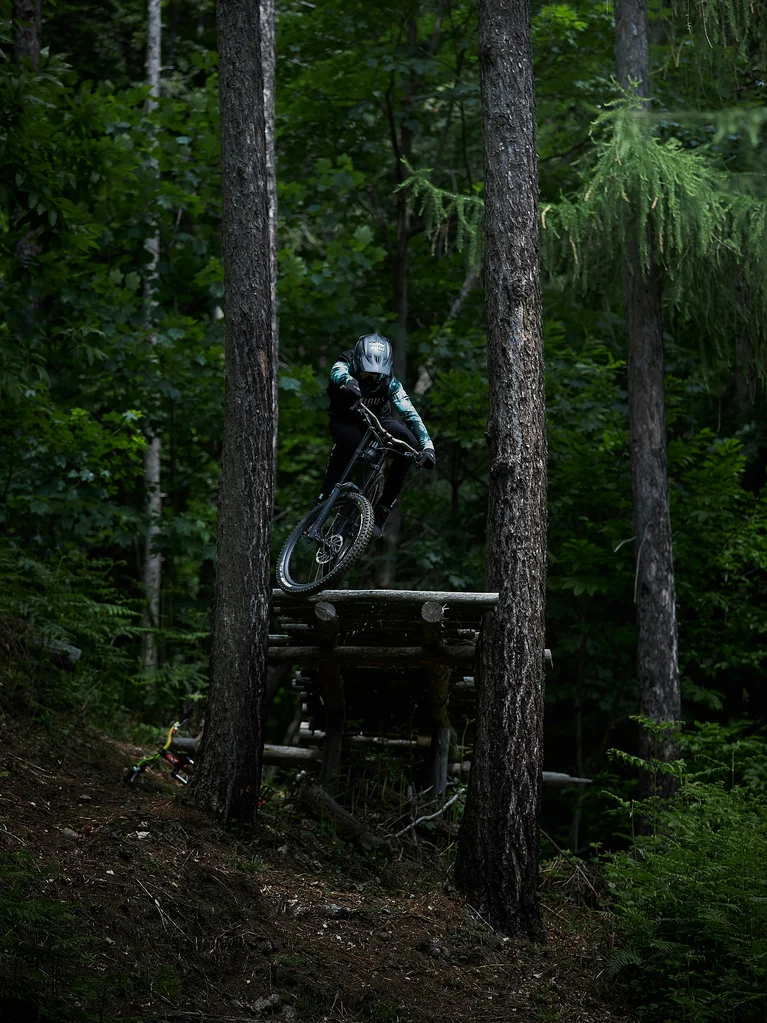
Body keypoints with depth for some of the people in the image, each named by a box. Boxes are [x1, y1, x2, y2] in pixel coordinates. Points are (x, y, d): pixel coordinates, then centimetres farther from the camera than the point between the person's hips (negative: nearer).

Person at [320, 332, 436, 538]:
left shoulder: (390, 383, -21)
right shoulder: (345, 366, -27)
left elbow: (411, 414, -26)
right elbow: (338, 372, -52)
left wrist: (427, 447, -40)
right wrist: (348, 382, -78)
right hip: (346, 419, -2)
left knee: (409, 442, -27)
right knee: (348, 441, -39)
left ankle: (382, 511, -20)